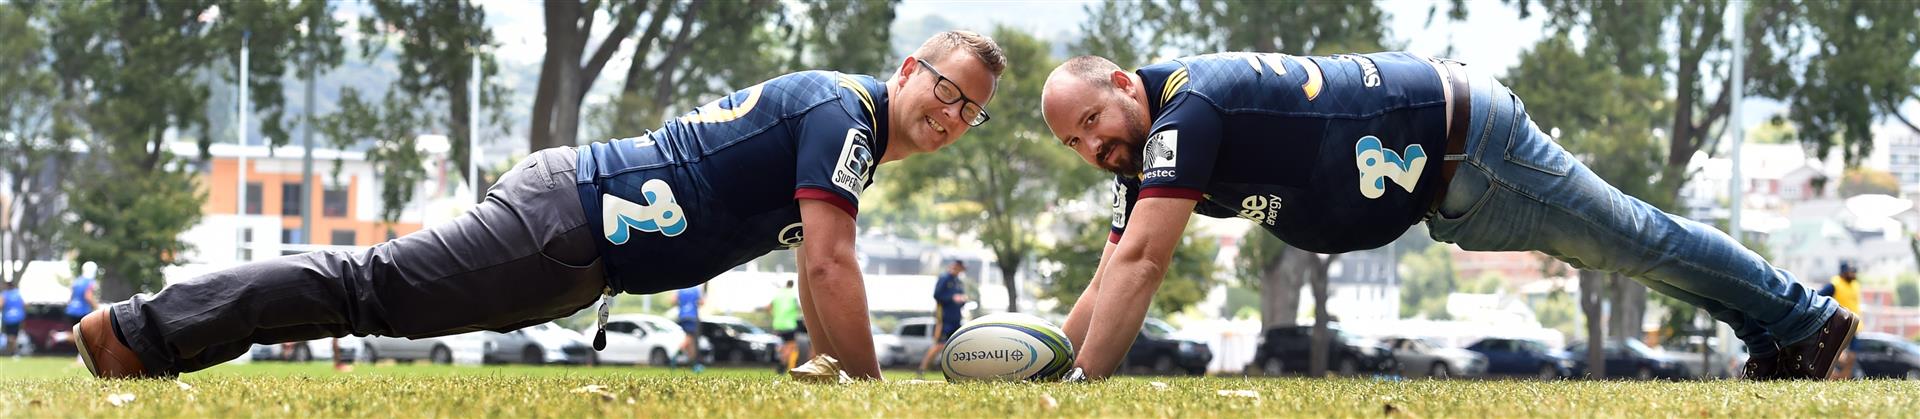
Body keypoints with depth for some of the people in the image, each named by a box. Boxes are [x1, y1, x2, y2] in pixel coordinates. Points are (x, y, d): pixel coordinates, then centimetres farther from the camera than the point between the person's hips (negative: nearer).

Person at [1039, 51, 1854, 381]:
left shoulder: (1185, 108, -29)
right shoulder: (1140, 163, -2)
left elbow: (1140, 264, -35)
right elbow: (1107, 287, 0)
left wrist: (1081, 388, -36)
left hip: (1462, 141, -8)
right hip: (1445, 197, 8)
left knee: (1629, 238, 8)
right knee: (1619, 242, 20)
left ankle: (1802, 316, 25)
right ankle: (1779, 324, 35)